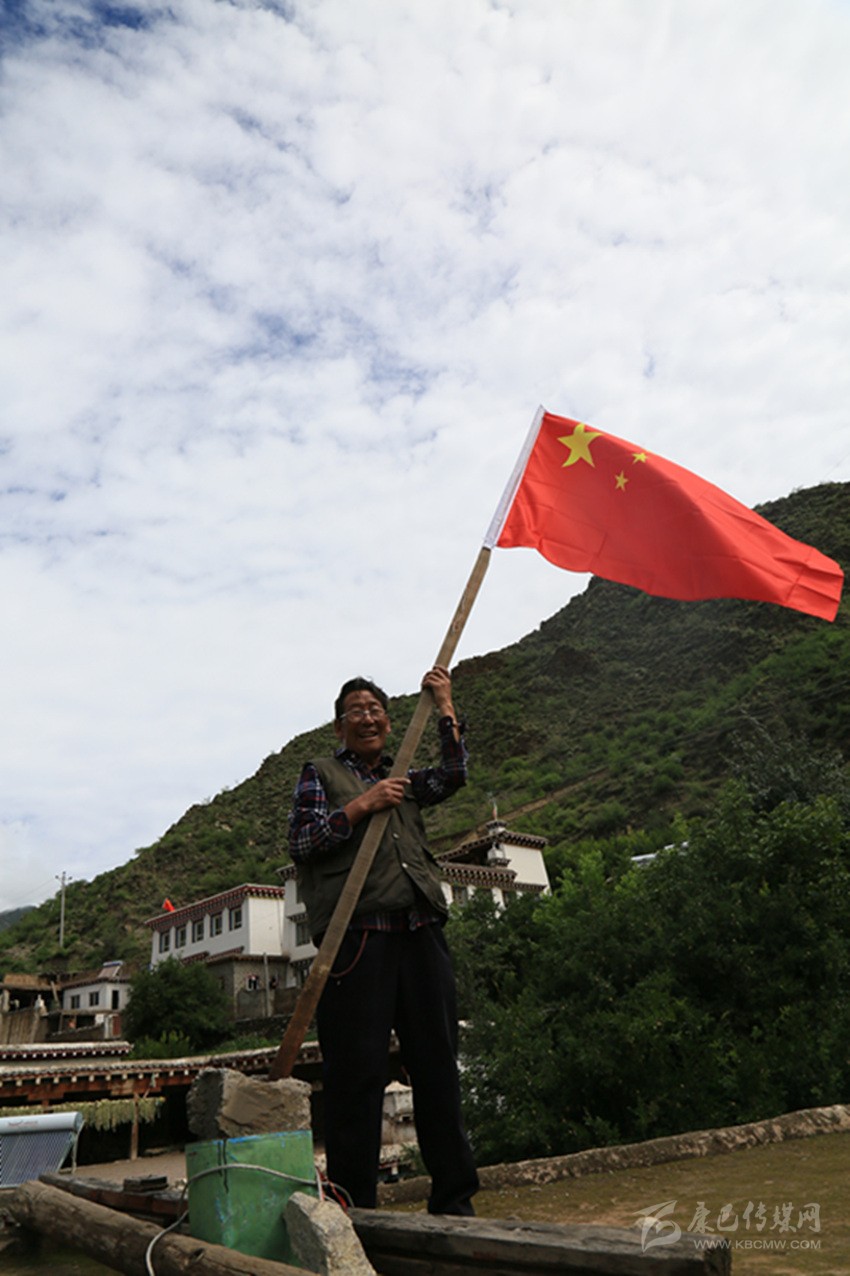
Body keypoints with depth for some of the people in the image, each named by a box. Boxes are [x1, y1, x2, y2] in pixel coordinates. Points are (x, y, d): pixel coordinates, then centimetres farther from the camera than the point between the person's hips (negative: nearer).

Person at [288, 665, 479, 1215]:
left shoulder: (405, 781, 24)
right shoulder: (321, 774, 13)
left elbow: (454, 775, 7)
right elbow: (302, 842, 1)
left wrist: (444, 705, 6)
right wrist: (361, 805, -6)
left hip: (420, 935, 4)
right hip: (356, 937, -4)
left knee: (439, 1066, 6)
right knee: (357, 1072, -3)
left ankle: (454, 1198, 15)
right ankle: (354, 1204, 9)